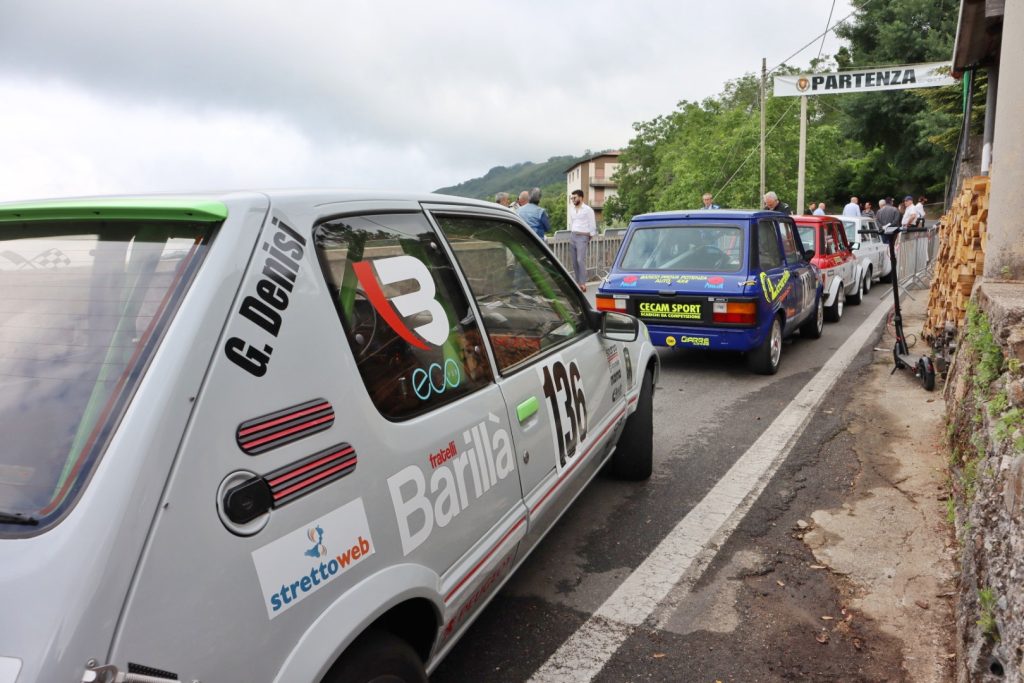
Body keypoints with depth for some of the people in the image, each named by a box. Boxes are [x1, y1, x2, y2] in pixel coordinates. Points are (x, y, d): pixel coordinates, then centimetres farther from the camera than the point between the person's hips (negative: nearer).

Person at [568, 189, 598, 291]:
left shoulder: (588, 210, -3)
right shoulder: (571, 210, 15)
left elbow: (592, 225, -2)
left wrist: (590, 238, -2)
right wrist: (571, 234, 17)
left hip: (582, 237, -6)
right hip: (572, 236, 6)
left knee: (580, 260, -16)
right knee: (574, 261, 4)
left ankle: (583, 284, -15)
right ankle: (578, 282, 11)